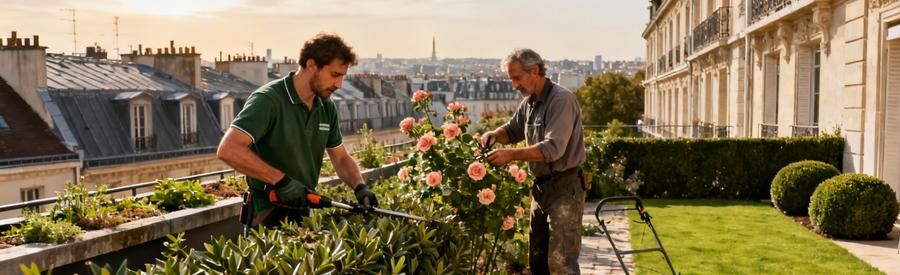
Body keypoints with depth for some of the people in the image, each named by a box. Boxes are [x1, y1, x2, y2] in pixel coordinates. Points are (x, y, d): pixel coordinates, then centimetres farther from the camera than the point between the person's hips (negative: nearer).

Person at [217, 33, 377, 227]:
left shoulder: (326, 107, 3)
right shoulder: (268, 100, -20)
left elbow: (341, 159, 12)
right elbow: (228, 149, -31)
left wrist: (360, 187, -7)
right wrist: (281, 180, -32)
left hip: (304, 210, 7)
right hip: (268, 215, -7)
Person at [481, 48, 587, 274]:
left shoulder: (561, 99, -16)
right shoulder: (529, 102, 10)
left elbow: (553, 148, -25)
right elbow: (511, 130, 24)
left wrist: (511, 155, -27)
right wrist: (494, 135, 1)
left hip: (564, 188, -9)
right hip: (541, 187, 9)